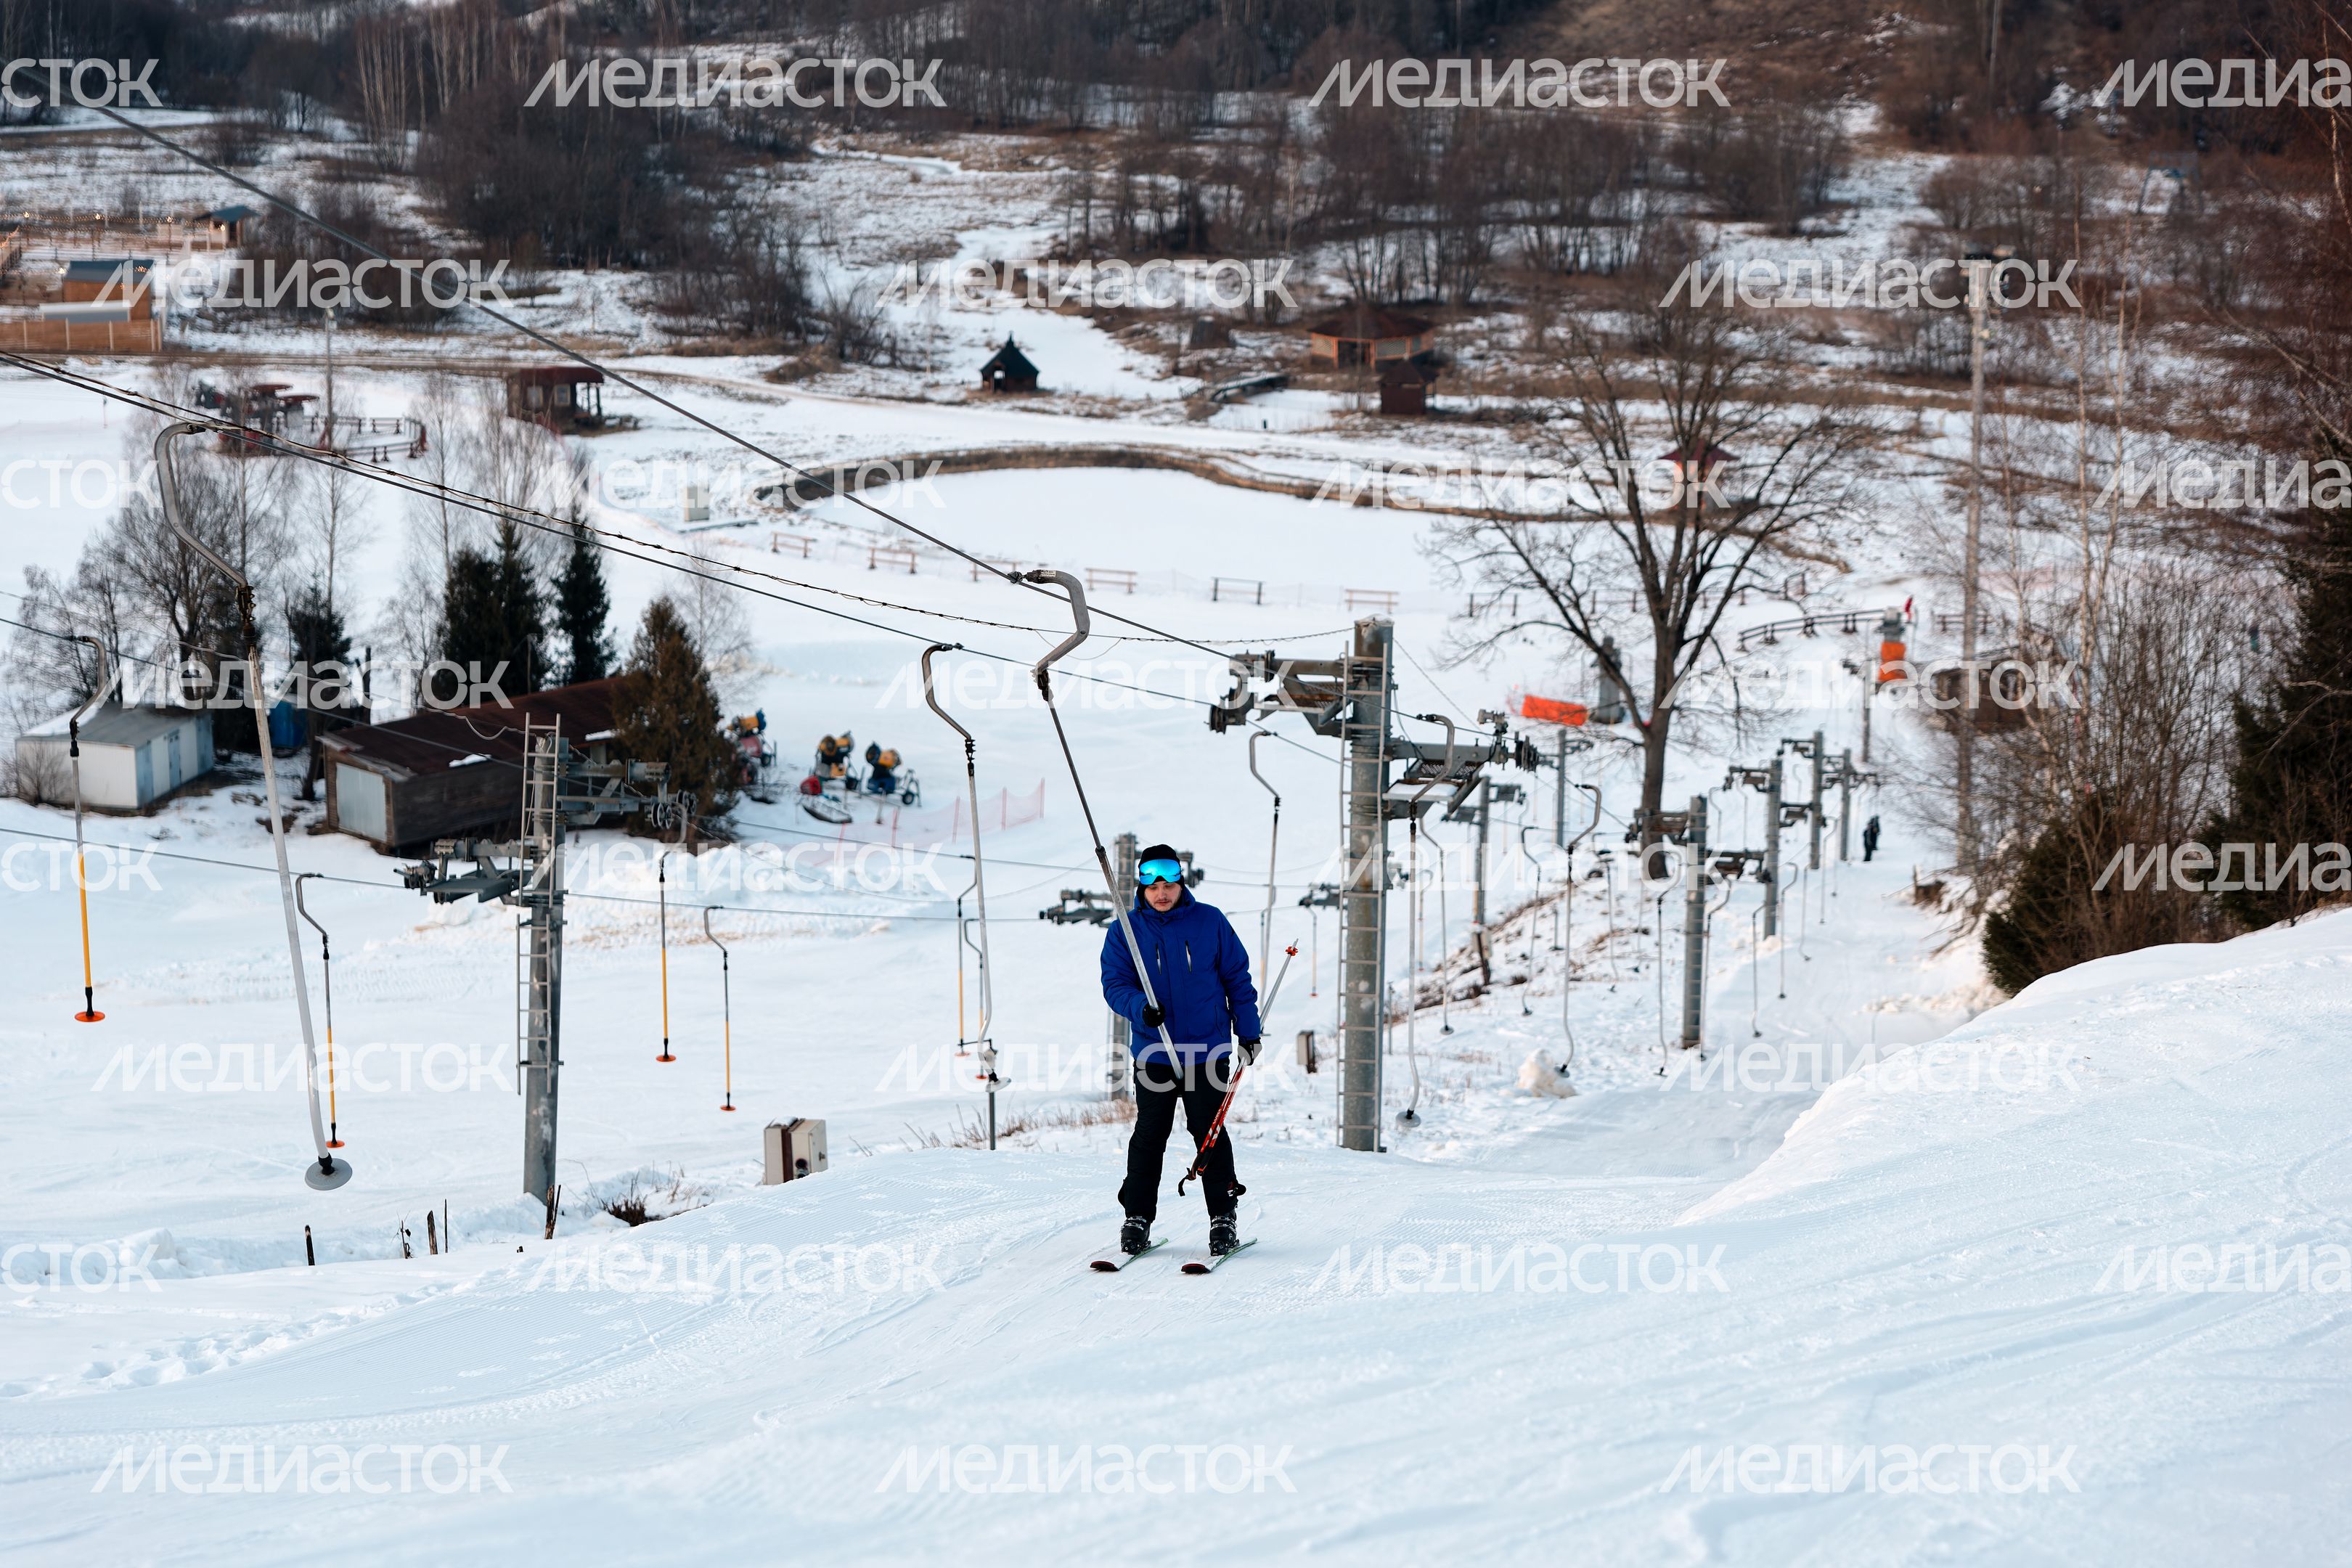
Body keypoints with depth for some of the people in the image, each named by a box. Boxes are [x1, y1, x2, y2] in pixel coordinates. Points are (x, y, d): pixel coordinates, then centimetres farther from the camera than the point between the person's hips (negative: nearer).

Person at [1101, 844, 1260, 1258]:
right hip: (1154, 1051, 1)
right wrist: (1140, 1008, -24)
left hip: (1208, 1049, -1)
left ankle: (1223, 1217, 6)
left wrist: (1248, 1030, 7)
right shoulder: (1125, 931, 1)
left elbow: (1237, 978, 8)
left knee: (1209, 1132, -1)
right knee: (1150, 1135, 2)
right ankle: (1137, 1217, 10)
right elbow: (1115, 983, -3)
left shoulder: (1210, 922, 1)